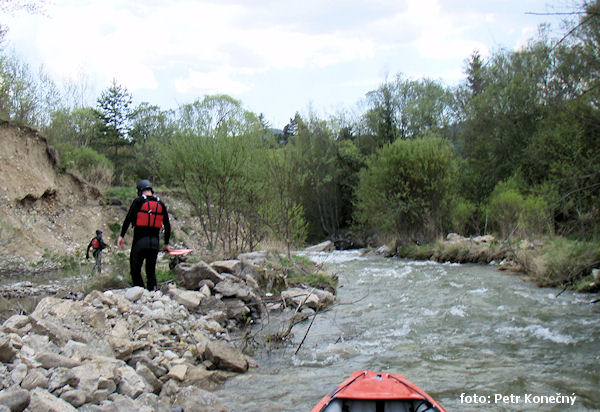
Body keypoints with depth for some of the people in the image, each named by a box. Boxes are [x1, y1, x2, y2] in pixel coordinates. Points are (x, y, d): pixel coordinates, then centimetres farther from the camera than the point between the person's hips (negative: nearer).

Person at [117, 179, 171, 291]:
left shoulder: (138, 201, -1)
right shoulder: (161, 204, 10)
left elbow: (128, 219, -8)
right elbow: (167, 225, 12)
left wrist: (122, 236, -3)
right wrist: (166, 244, 19)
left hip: (139, 241, -4)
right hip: (155, 243, 4)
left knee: (135, 270, 4)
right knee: (151, 271, 12)